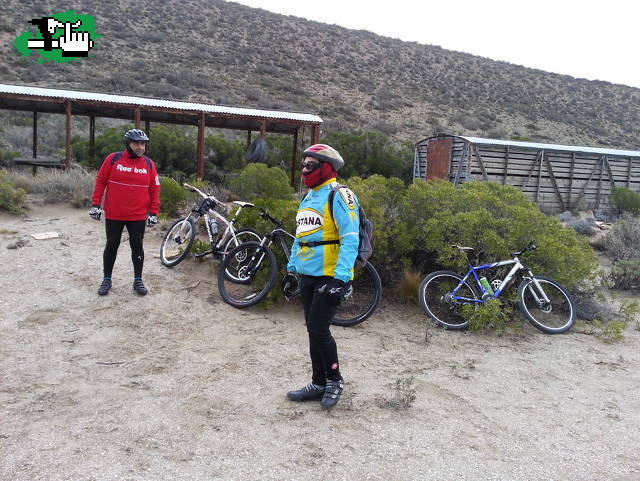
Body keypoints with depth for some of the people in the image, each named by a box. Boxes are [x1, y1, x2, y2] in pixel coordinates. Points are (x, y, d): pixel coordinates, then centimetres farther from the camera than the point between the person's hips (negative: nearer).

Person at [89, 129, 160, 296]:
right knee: (111, 246, 10)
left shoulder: (149, 164, 1)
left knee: (137, 246, 7)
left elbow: (155, 189, 5)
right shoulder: (113, 159, -4)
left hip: (138, 216, 1)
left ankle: (138, 280, 21)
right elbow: (100, 181, 2)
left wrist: (153, 212, 1)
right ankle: (107, 279, 24)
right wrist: (96, 204, -2)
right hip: (113, 215, -1)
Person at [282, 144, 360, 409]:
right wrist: (291, 269, 19)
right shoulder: (308, 197, 16)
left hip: (330, 276, -8)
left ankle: (335, 380, 15)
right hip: (307, 275, 9)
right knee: (313, 330, 12)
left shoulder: (339, 196, -11)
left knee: (319, 329, -7)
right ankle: (319, 384, 24)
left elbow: (350, 240, -19)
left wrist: (340, 278, -25)